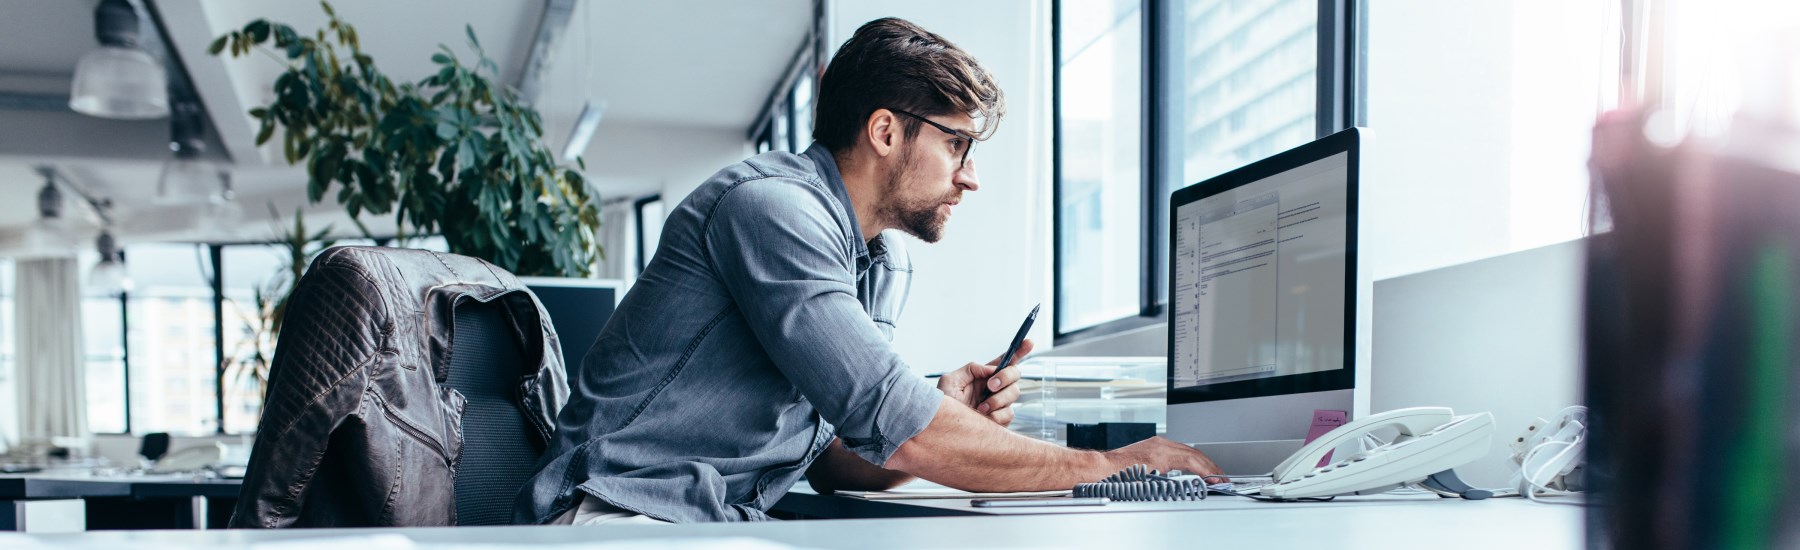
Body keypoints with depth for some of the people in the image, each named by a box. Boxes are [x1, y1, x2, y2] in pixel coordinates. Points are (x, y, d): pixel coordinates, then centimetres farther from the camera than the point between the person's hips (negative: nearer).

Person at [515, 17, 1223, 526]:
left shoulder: (887, 266, 13)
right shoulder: (772, 204, -16)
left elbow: (834, 458, 14)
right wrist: (1110, 464, -13)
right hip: (624, 518, -7)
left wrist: (947, 420, -6)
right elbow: (895, 428, -22)